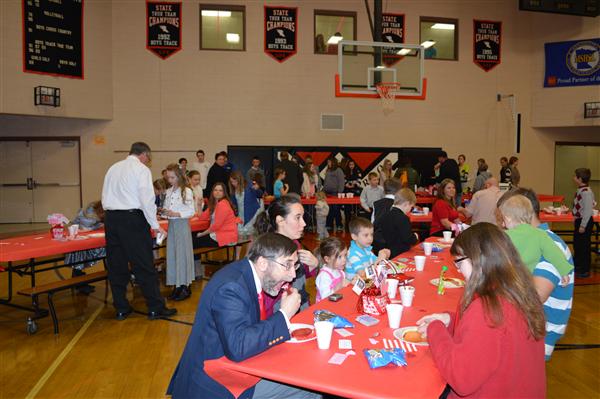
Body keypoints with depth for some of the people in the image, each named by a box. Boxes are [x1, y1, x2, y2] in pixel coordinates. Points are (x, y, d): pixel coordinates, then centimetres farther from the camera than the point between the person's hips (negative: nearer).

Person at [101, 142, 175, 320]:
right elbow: (147, 199, -12)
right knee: (144, 265, 0)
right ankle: (155, 308, 6)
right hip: (132, 218, -6)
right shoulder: (141, 169, -3)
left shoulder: (113, 168, 16)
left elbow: (105, 198, 15)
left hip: (110, 218, 7)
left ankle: (121, 309, 20)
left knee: (116, 265, 12)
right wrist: (155, 225, -6)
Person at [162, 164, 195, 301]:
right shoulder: (168, 192, 10)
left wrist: (175, 214, -21)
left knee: (183, 254, -2)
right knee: (171, 254, 7)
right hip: (171, 224, 6)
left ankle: (186, 286, 8)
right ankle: (176, 285, 18)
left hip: (182, 224, -6)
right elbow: (166, 208, 14)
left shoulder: (187, 191, -10)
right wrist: (164, 213, -8)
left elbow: (191, 211, -12)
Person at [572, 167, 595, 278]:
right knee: (576, 244, 20)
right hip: (578, 220, 9)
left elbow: (588, 210, -23)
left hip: (585, 221, -9)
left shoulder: (586, 192, -23)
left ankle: (584, 271, 18)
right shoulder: (580, 190, 4)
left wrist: (583, 225, -21)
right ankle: (577, 266, 37)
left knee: (584, 246, 4)